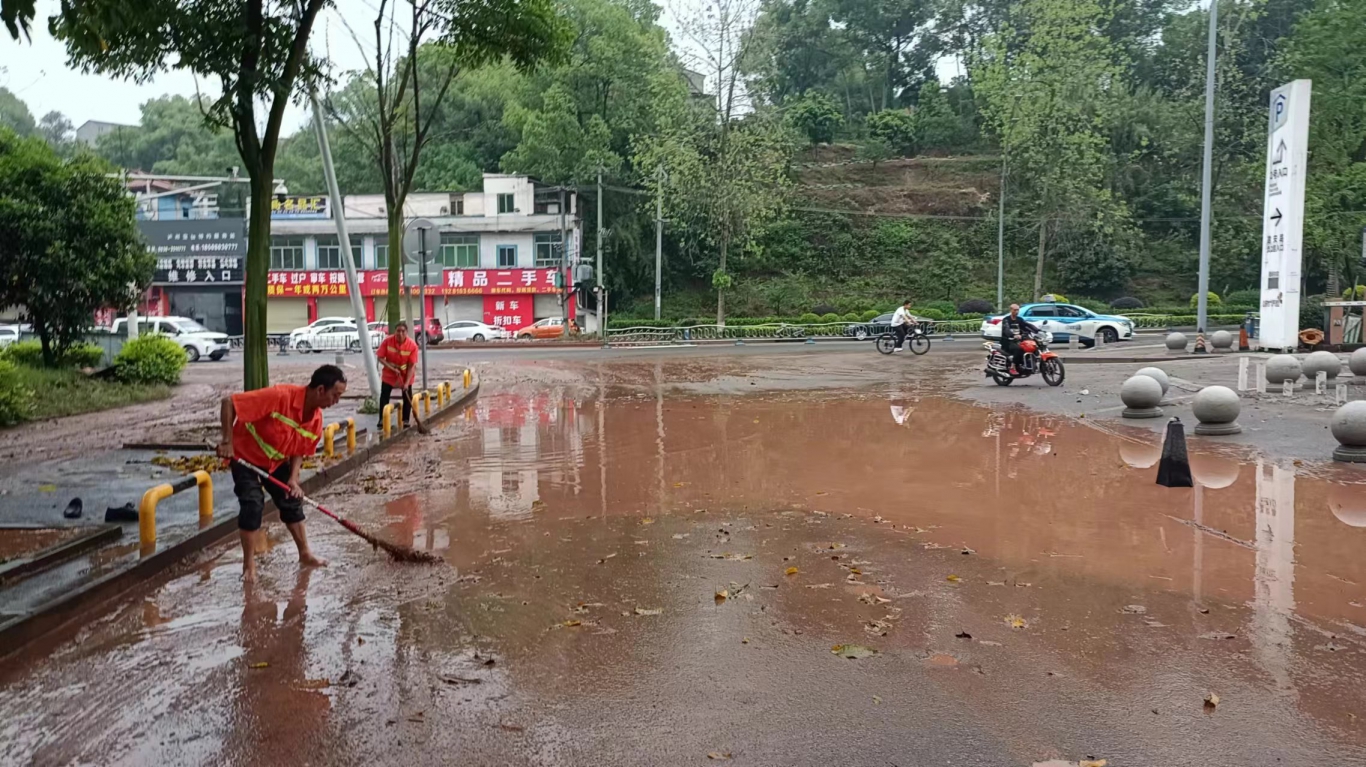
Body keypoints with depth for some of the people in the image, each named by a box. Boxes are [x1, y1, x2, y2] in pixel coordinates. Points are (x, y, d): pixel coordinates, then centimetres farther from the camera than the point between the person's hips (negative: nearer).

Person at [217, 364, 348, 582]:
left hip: (277, 461, 7)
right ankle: (249, 565, 1)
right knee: (252, 505, -13)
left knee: (292, 502, 6)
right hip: (245, 456, -6)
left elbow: (300, 451, -3)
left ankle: (305, 554, 20)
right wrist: (227, 441, -34)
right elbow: (229, 402, -33)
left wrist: (293, 479, -19)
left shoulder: (316, 418, -13)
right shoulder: (280, 396, -36)